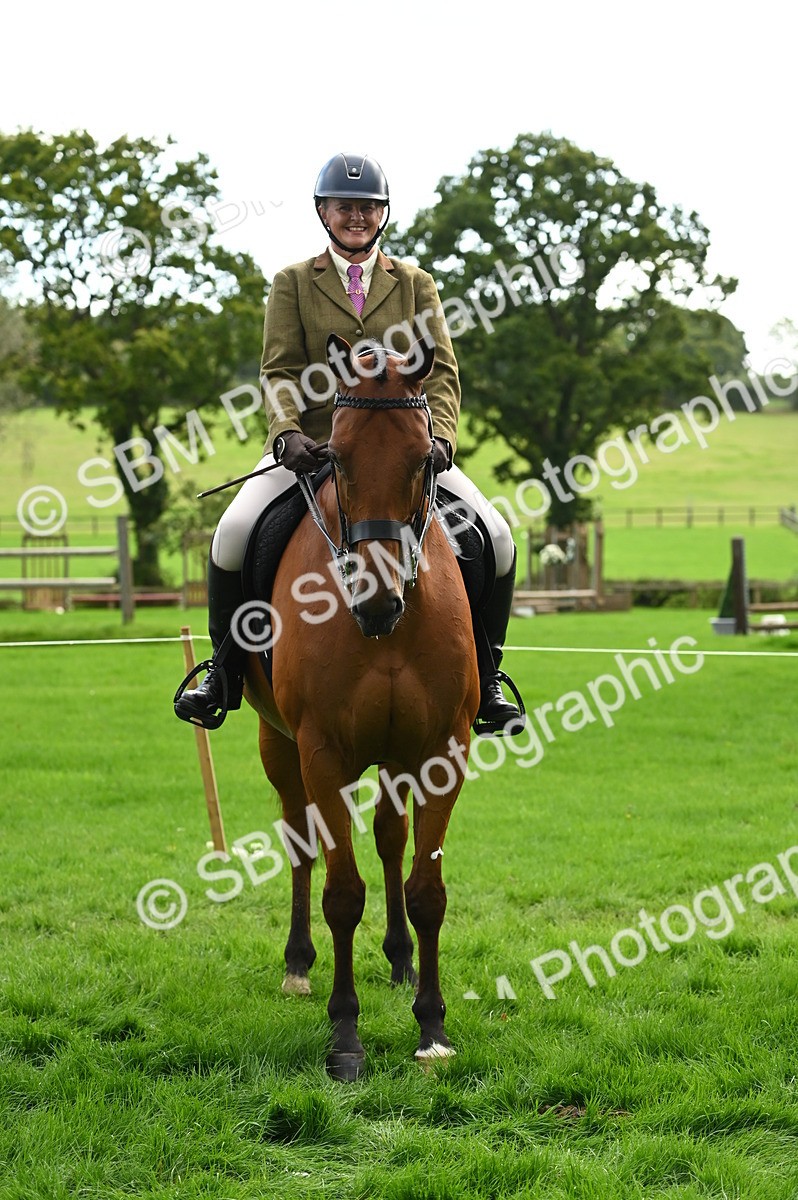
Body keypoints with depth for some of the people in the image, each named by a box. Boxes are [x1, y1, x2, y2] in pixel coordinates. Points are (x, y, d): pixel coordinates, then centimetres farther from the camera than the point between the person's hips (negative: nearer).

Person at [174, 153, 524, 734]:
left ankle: (484, 676, -1)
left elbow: (441, 373, 5)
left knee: (496, 539, -19)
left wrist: (439, 438, -15)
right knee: (233, 534, -25)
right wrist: (287, 434, -19)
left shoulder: (416, 284, 14)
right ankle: (225, 673, -5)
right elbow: (280, 372, 2)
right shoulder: (293, 283, 11)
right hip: (313, 444, -1)